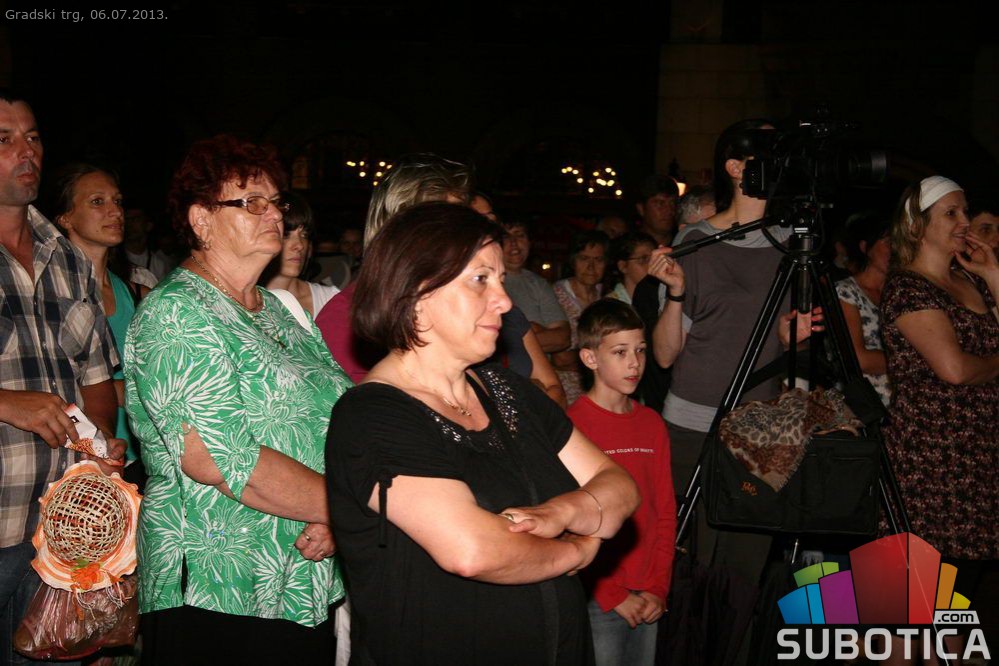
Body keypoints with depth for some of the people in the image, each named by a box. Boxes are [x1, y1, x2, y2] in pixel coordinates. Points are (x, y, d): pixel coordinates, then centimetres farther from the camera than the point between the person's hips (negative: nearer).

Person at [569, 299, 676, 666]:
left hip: (647, 599, 5)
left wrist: (658, 589, 1)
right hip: (597, 601, -5)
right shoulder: (571, 426, -10)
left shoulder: (652, 424, 8)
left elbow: (665, 513, 10)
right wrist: (613, 595, -11)